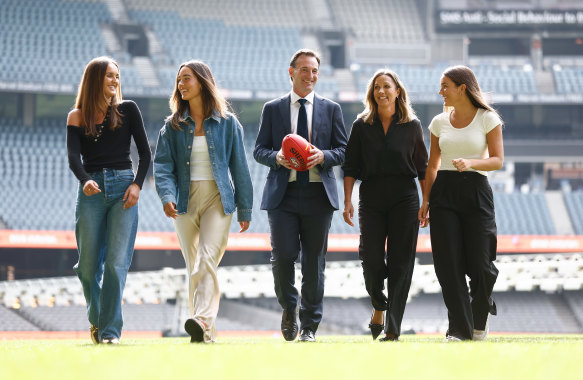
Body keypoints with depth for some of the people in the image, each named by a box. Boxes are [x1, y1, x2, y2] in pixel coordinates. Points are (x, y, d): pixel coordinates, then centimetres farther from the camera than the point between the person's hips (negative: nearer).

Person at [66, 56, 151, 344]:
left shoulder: (127, 110, 9)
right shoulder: (76, 117, 8)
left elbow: (145, 152, 7)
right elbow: (73, 156, -5)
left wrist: (137, 184, -8)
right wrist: (84, 180, -26)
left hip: (123, 188, -1)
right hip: (91, 190, 1)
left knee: (117, 263, -11)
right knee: (88, 264, 2)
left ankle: (110, 329, -10)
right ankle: (96, 320, 26)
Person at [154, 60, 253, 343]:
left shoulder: (226, 123, 4)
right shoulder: (173, 126, 9)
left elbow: (239, 167, 6)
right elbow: (163, 164, 1)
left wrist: (245, 209, 6)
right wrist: (167, 196, -18)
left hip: (217, 199, -3)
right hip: (186, 199, 3)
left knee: (207, 260, -20)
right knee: (193, 266, 5)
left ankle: (203, 321, -32)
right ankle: (206, 332, 11)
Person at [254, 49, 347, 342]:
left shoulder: (331, 109, 11)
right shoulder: (273, 109, 10)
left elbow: (343, 150, 8)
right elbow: (259, 149, 8)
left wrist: (323, 156, -13)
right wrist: (277, 157, -13)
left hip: (318, 194, 1)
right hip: (283, 193, -1)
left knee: (314, 261, 1)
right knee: (283, 255, -12)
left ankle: (310, 326, 10)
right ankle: (288, 308, 15)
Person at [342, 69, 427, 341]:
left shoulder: (412, 126, 5)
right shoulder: (362, 126, 6)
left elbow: (422, 168, 8)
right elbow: (350, 166, 6)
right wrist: (347, 201, -2)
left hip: (404, 199, -1)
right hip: (371, 199, 1)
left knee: (400, 264, -3)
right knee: (371, 260, -5)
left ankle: (393, 330, -1)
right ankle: (379, 306, 25)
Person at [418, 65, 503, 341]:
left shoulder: (488, 119, 1)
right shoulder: (440, 122, 11)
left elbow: (497, 160, -3)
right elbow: (432, 165, 15)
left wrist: (470, 163, -20)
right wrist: (425, 201, 8)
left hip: (476, 191, -3)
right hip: (444, 193, 3)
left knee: (480, 265, -5)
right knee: (449, 265, -5)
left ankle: (480, 317, 24)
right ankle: (460, 329, 1)